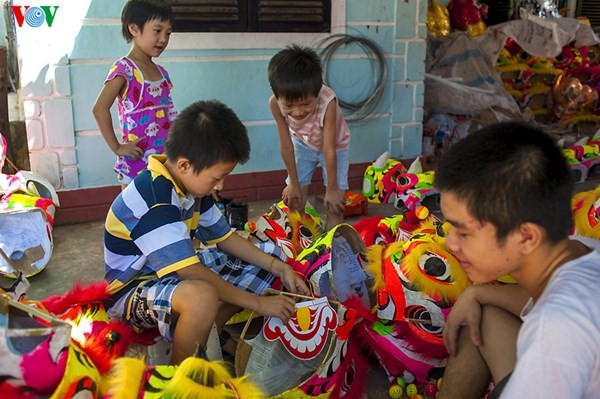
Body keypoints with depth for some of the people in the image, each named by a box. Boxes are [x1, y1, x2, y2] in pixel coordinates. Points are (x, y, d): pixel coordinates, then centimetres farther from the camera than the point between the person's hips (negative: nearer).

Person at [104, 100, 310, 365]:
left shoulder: (191, 183, -1)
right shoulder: (152, 199, -29)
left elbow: (224, 237, 7)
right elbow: (192, 272, -32)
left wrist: (279, 267, -4)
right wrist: (259, 303, -26)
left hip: (177, 273, 9)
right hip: (134, 289, -9)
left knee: (271, 254, 6)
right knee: (202, 296, -43)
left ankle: (208, 336, -5)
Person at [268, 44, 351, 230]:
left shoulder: (327, 102, -42)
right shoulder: (275, 103, -33)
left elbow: (329, 150, -33)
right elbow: (286, 145, -21)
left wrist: (332, 189, -22)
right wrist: (294, 184, -11)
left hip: (335, 145, -2)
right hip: (302, 143, 3)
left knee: (334, 200, -7)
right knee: (294, 197, 1)